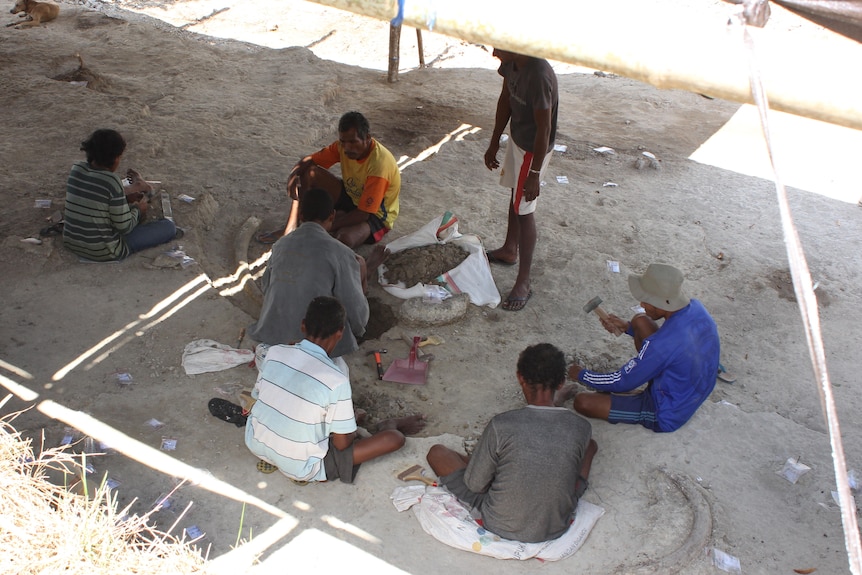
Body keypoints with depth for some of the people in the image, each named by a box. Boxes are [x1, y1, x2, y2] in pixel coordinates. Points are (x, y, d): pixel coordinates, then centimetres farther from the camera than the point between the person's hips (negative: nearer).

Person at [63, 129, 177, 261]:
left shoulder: (76, 169, -3)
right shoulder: (111, 181, -23)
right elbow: (125, 227, -17)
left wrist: (125, 198, 14)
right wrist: (138, 209, 2)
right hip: (103, 253, -8)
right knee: (169, 227, 2)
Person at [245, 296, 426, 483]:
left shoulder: (275, 352, -10)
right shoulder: (336, 380, -25)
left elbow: (257, 395, 7)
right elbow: (342, 444, -16)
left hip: (255, 444, 6)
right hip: (300, 469, -6)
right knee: (395, 438, -2)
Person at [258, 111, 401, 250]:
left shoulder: (379, 164, -32)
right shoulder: (344, 145, -12)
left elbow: (363, 214, -33)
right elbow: (309, 161, -4)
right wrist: (293, 176, -27)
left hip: (376, 214, -7)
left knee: (344, 238, -40)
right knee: (309, 172, -11)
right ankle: (291, 229, -7)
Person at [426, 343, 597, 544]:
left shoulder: (501, 425, -25)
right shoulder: (581, 428, -16)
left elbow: (474, 484, -12)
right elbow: (572, 474, 4)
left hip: (501, 527, -2)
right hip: (558, 528, 3)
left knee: (437, 453, 13)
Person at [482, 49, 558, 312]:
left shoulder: (539, 75, -34)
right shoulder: (511, 63, -8)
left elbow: (544, 128, -28)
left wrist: (534, 173, -23)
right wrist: (494, 144, 12)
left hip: (533, 149, -9)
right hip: (517, 139, 9)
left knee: (524, 210, -2)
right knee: (515, 194, 25)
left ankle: (524, 282, 8)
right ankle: (509, 250, 48)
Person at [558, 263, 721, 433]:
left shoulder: (662, 344, -36)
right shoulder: (696, 308, -12)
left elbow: (621, 383, -21)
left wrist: (581, 375, -4)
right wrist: (627, 327, 4)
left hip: (665, 417, -8)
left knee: (582, 403, -12)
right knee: (640, 321, 7)